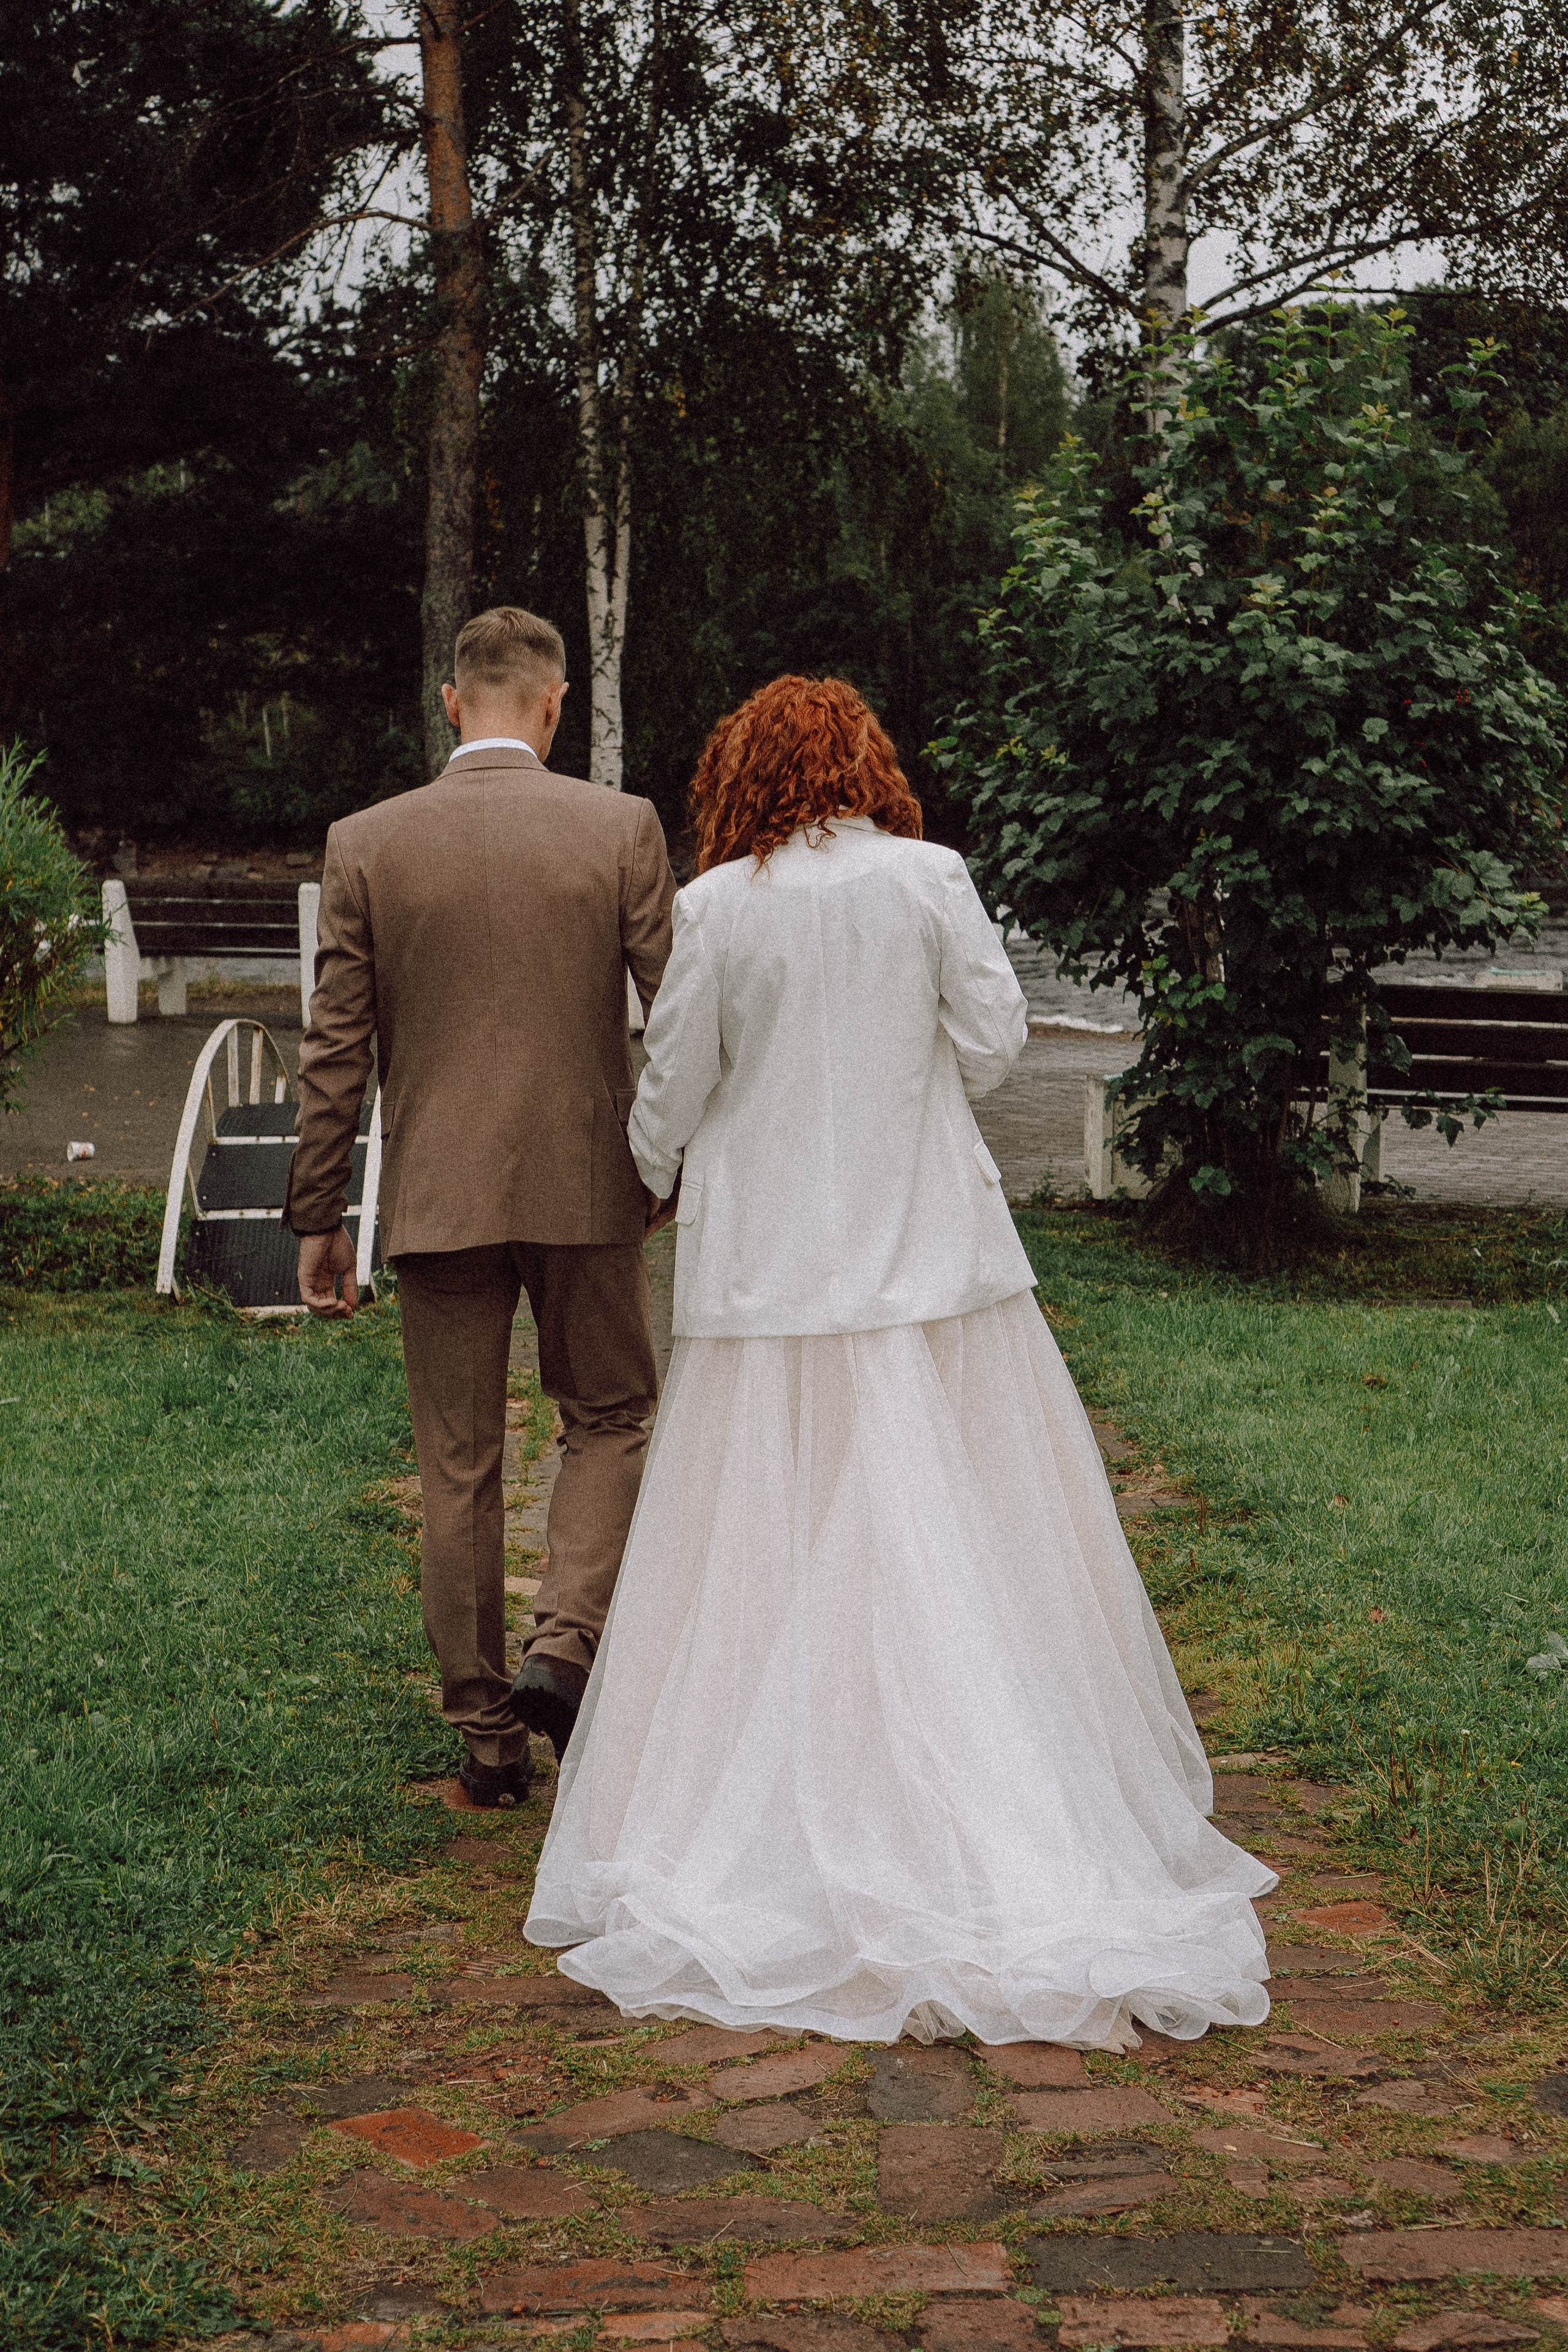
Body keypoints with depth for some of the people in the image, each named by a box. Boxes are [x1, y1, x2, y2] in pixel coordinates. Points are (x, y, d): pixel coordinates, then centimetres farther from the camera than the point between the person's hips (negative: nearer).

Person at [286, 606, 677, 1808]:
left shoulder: (366, 843, -3)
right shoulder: (622, 828, -5)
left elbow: (337, 1050, -2)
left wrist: (318, 1218, 5)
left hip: (438, 1197, 1)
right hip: (586, 1183, -1)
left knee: (460, 1469, 10)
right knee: (610, 1417, 19)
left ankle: (488, 1735, 16)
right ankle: (564, 1644, 0)